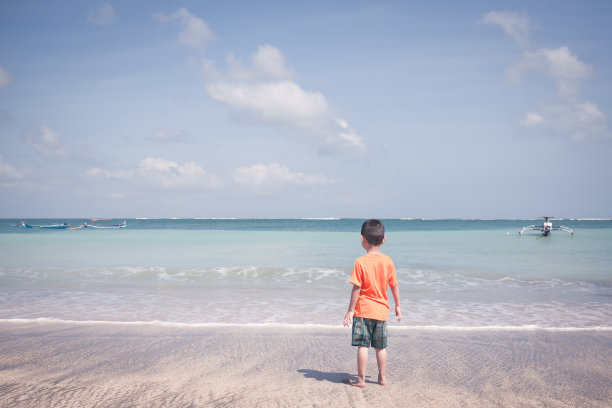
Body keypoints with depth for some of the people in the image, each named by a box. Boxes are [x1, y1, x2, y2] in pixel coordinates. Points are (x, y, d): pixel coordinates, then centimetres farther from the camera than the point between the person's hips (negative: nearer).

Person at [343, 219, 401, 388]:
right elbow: (394, 286, 5)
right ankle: (382, 377, 23)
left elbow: (356, 289, -12)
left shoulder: (360, 262, -13)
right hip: (381, 310, 4)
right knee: (381, 346, 14)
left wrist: (350, 310, -6)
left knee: (363, 345, 1)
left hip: (363, 310, -4)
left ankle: (361, 379, 4)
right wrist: (397, 306, 17)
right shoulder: (388, 261, -1)